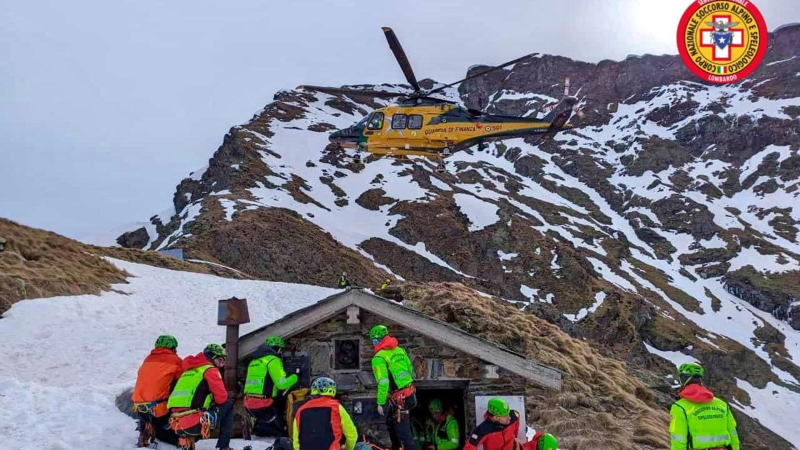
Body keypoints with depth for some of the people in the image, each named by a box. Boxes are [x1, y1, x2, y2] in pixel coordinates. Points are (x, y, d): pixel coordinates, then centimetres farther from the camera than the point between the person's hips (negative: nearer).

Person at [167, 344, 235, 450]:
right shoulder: (210, 370, 1)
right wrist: (213, 400, 19)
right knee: (228, 404, 13)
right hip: (194, 423, -7)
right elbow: (221, 397, -1)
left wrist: (211, 399, 29)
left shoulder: (189, 369, 24)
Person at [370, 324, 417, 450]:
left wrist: (380, 403, -14)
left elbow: (383, 382, -22)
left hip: (398, 398, -9)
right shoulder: (400, 350, 7)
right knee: (391, 421, 27)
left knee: (403, 430, -3)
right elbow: (410, 370, 13)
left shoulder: (379, 357, -16)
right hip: (410, 392, 9)